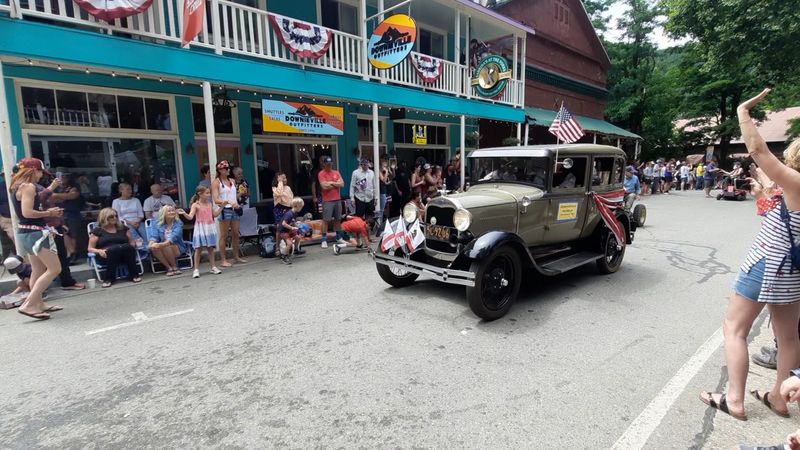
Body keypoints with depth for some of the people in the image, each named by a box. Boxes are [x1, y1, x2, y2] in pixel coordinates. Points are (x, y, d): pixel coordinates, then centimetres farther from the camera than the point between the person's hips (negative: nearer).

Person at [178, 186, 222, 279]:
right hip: (200, 229, -5)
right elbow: (190, 217, -16)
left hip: (210, 228, 5)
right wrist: (184, 213, -34)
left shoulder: (210, 204, 9)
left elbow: (215, 214, 18)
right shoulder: (196, 205, -8)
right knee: (198, 249, -3)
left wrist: (221, 207, 16)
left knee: (210, 248, 10)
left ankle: (213, 267, 16)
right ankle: (196, 269, 4)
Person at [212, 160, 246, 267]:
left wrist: (237, 204, 2)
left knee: (236, 234, 9)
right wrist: (228, 202, -25)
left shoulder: (232, 181, 15)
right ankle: (223, 259, 4)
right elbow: (216, 200, -12)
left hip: (234, 209, 6)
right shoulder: (216, 182, -3)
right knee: (224, 236, -1)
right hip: (224, 210, -6)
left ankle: (237, 256, 19)